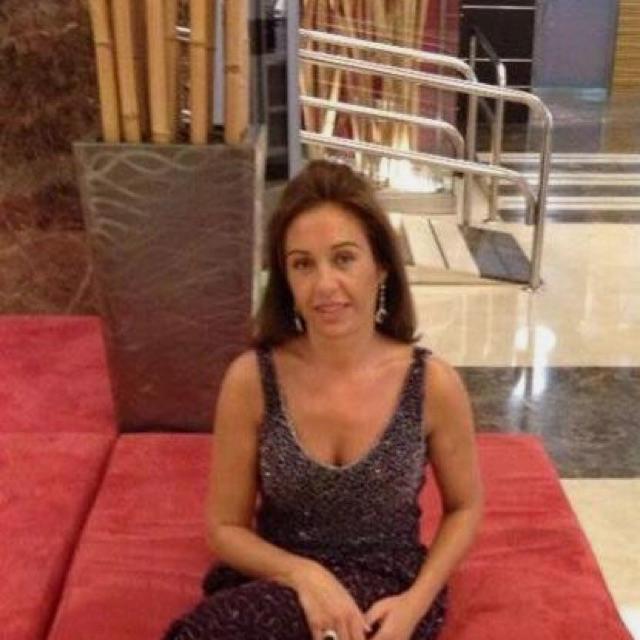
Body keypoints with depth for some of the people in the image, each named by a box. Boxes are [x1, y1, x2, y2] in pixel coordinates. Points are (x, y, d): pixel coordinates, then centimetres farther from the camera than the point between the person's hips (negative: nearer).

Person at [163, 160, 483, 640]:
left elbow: (465, 507, 5)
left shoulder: (433, 384, -12)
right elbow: (226, 527, 0)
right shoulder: (252, 379, -10)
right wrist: (303, 574, -18)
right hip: (277, 582, 2)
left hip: (383, 595, -1)